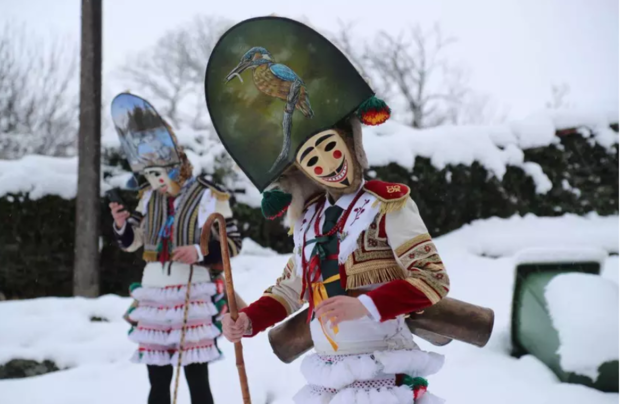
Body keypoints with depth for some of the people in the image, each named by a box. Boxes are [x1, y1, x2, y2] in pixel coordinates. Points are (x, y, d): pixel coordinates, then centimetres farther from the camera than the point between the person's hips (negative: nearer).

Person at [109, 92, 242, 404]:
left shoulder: (208, 197, -9)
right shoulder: (150, 196, 8)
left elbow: (233, 244, -5)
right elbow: (130, 242, 15)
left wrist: (200, 252, -21)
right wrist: (122, 224, -6)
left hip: (193, 298, -5)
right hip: (153, 296, 5)